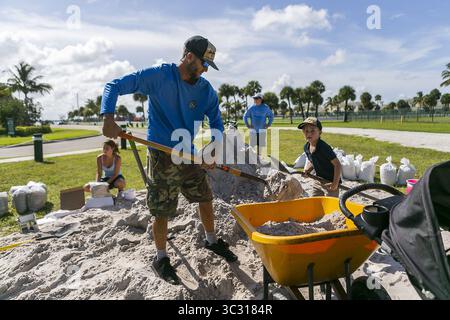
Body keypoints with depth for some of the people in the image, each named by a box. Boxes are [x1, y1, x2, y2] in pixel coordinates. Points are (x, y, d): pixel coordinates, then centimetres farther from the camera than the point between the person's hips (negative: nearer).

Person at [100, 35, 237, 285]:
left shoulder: (206, 90, 1)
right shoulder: (157, 76, -11)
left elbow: (217, 123, 7)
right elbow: (115, 86, -10)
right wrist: (109, 118, -26)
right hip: (162, 155, -5)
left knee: (206, 199, 14)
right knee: (163, 212, 2)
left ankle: (212, 241, 40)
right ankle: (161, 259, 26)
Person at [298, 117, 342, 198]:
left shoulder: (323, 147, -26)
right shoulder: (306, 147, -2)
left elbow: (337, 165, -25)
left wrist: (335, 183, -25)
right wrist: (308, 170, -2)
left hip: (329, 182, -7)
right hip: (318, 181, 8)